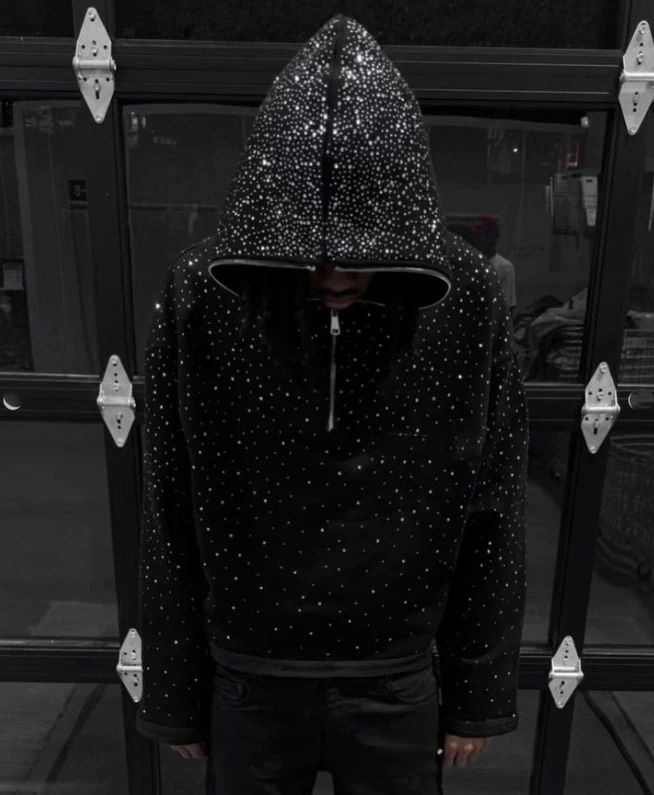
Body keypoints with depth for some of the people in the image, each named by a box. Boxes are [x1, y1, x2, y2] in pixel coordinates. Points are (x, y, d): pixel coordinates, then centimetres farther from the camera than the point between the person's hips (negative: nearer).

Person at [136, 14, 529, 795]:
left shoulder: (467, 298, -15)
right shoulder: (202, 292, -16)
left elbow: (491, 515, -6)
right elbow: (170, 517, -6)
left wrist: (482, 694, 2)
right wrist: (175, 691, 2)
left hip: (399, 680, 0)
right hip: (250, 677, 1)